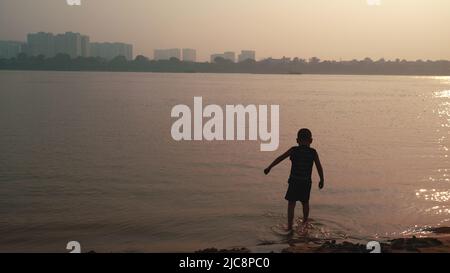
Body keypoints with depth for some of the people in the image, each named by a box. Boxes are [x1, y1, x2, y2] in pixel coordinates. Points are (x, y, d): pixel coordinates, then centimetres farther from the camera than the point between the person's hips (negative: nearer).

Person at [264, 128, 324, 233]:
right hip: (306, 182, 2)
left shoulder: (294, 150, -3)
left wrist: (269, 167, 7)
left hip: (294, 181, -2)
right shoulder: (313, 152, -2)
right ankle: (305, 222, 40)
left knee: (291, 204, 3)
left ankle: (289, 226, -1)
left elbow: (280, 158, -1)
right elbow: (319, 167, 0)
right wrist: (322, 180, 13)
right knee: (305, 202, 21)